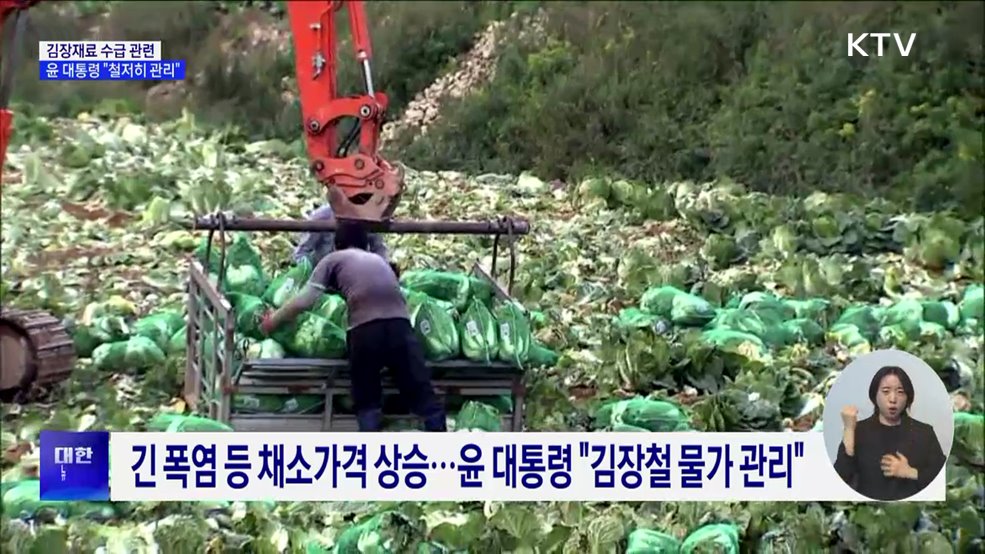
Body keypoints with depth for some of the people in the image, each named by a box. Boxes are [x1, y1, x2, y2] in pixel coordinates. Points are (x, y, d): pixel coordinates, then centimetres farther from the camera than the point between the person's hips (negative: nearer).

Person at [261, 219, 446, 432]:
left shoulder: (333, 259, 22)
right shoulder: (380, 260, 35)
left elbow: (304, 301, 15)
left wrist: (272, 321, 30)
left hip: (364, 330, -2)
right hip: (399, 325, 2)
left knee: (367, 401, 14)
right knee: (423, 395, 6)